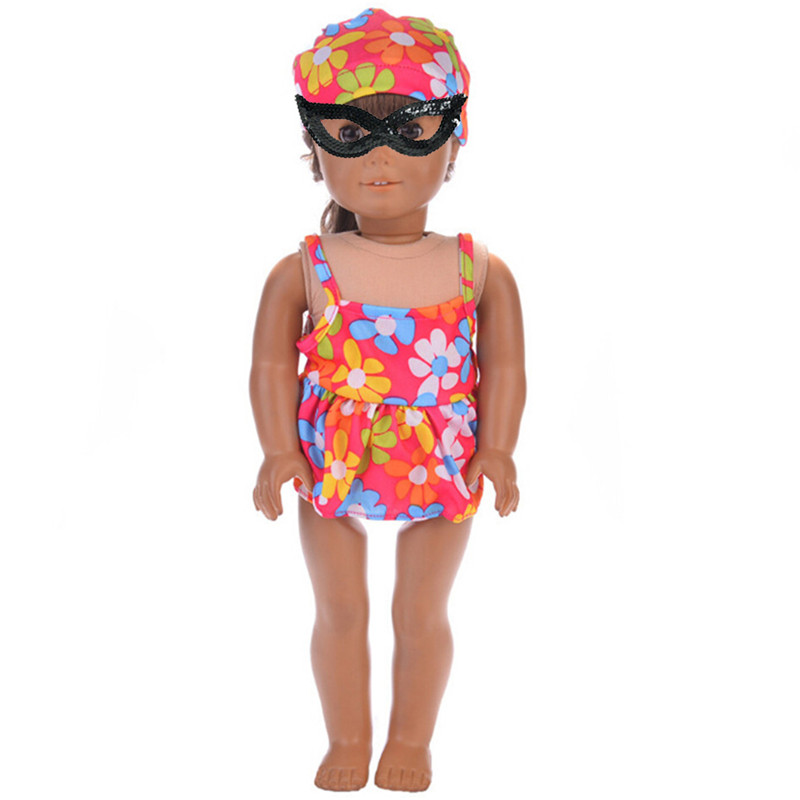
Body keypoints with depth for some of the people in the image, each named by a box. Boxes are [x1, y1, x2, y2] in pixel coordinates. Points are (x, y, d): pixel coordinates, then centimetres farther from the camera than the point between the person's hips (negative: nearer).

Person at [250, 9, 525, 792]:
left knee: (422, 615, 14)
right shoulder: (304, 270, -10)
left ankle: (411, 742, 34)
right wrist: (279, 451, -11)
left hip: (442, 466, 0)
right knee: (339, 611, 14)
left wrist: (496, 450, -8)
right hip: (330, 464, 0)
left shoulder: (479, 270, -8)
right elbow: (272, 362, -5)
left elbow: (505, 365, -2)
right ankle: (347, 741, 34)